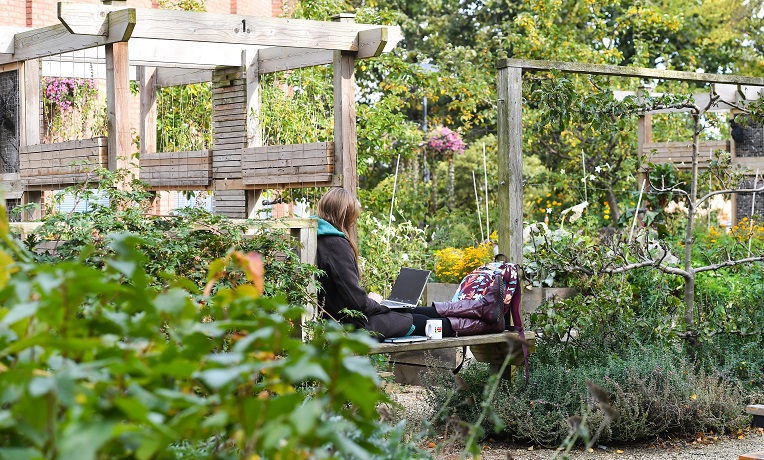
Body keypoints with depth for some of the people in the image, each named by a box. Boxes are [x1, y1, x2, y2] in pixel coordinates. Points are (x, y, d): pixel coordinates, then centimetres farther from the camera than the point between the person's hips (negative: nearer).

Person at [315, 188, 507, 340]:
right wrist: (374, 302, -4)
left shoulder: (321, 241, 9)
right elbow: (357, 301, -24)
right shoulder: (336, 245, -21)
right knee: (422, 322, 6)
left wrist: (368, 299, 9)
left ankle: (484, 307, 23)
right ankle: (488, 323, 21)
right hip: (356, 325, -9)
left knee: (416, 312, 14)